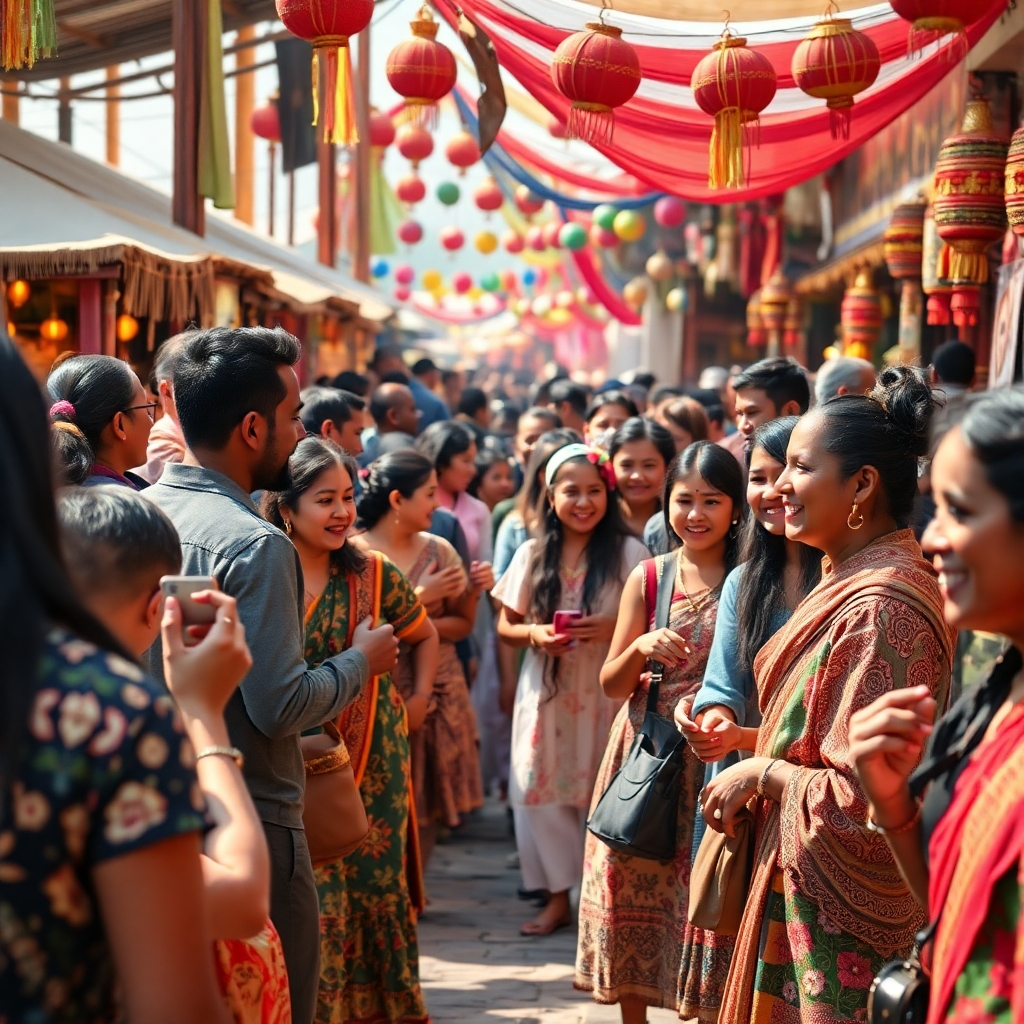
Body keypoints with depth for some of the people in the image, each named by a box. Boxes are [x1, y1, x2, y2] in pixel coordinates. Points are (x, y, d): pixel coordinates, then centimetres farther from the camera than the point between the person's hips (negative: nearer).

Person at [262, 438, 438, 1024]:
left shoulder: (374, 574, 1)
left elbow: (425, 634, 17)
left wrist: (419, 699, 9)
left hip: (374, 763, 1)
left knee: (378, 884, 6)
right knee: (311, 899, -2)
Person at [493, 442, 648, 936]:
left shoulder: (628, 552, -4)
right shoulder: (532, 555, 4)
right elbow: (505, 625, 9)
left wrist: (613, 628, -19)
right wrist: (534, 634, -11)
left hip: (607, 692, -3)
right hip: (546, 691, 3)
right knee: (543, 791, 4)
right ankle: (558, 895, 18)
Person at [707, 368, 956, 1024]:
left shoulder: (884, 606, -23)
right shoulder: (850, 582, 9)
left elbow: (868, 795, -25)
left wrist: (764, 773, -14)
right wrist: (747, 740, 8)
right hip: (803, 886, 9)